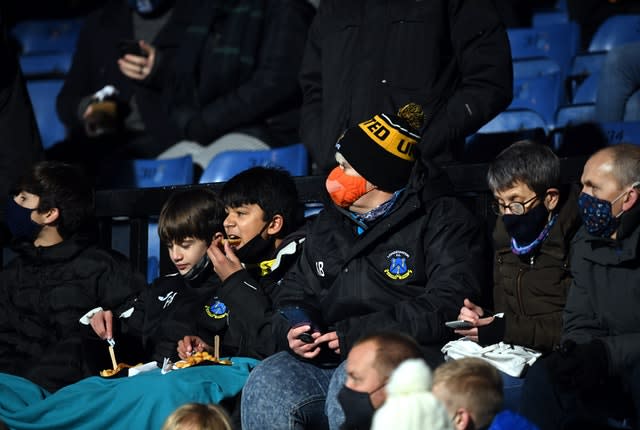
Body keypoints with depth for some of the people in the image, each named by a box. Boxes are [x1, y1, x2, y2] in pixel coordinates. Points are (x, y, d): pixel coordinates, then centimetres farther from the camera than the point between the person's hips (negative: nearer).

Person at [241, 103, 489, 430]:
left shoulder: (442, 221, 1)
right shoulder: (327, 225, 23)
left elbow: (448, 306, -11)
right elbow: (294, 293, 27)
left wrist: (357, 334, -15)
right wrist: (293, 329, 1)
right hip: (327, 362, 6)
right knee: (264, 385, -23)